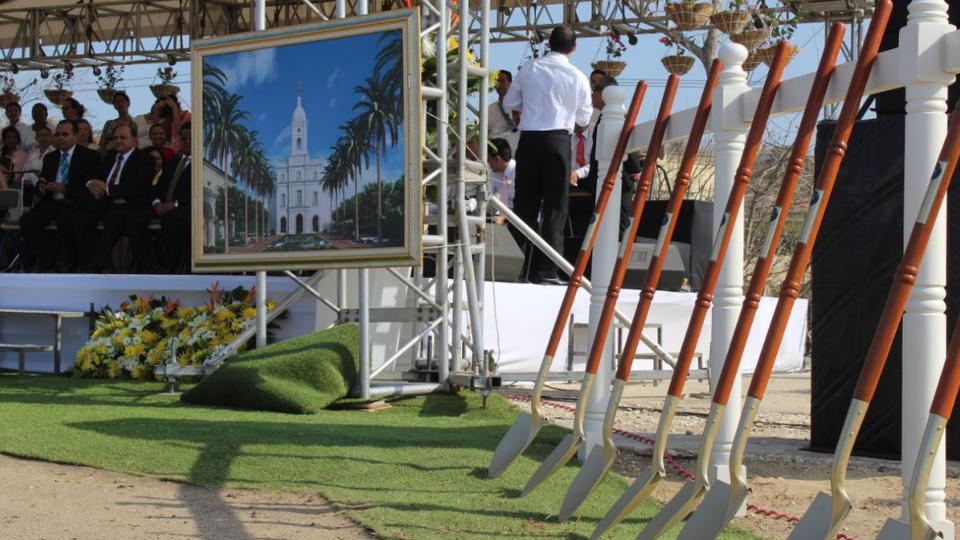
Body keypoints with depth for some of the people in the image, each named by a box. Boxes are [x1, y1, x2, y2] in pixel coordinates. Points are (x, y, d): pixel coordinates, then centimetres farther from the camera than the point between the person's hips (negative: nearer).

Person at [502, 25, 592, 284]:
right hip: (558, 139, -2)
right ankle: (545, 270, 2)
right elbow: (583, 119, 11)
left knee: (525, 204, 9)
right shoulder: (578, 78, 1)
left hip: (529, 139, 2)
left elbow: (509, 102, 12)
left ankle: (525, 267, 11)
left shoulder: (529, 68, 4)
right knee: (554, 207, 3)